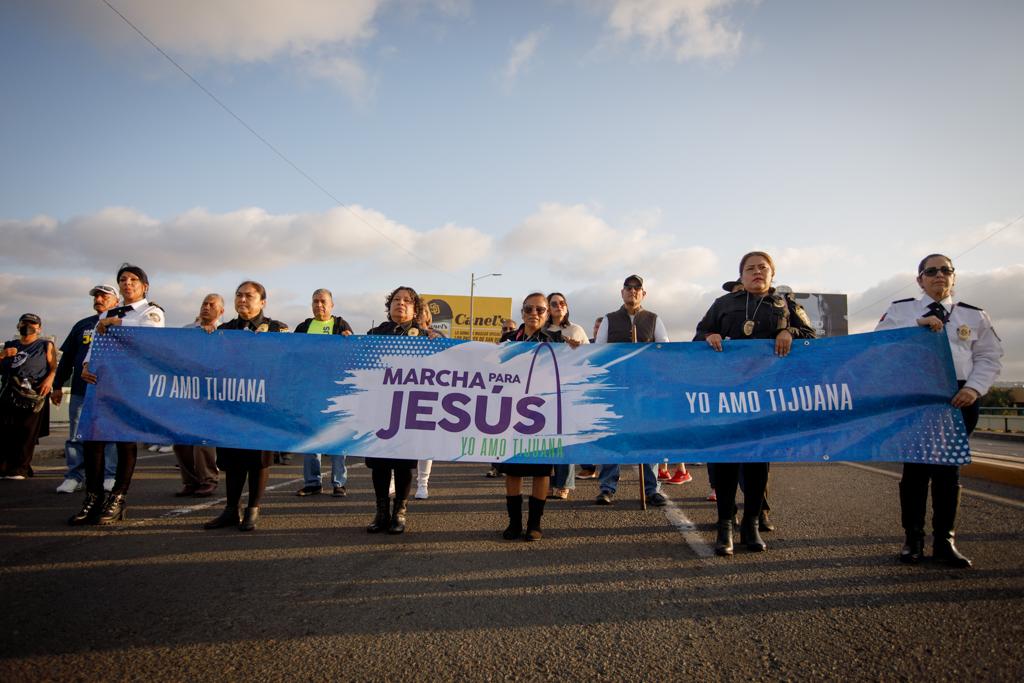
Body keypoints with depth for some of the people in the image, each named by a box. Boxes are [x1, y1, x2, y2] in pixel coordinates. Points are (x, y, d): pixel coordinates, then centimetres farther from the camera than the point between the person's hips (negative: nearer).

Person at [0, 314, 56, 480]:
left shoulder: (45, 345, 13)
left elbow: (54, 367, 3)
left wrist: (49, 379, -16)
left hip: (33, 395, -4)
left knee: (26, 433, -6)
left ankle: (19, 469, -3)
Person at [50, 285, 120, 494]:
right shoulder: (82, 325, 17)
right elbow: (67, 358, 19)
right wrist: (57, 386, 13)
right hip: (80, 390, 4)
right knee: (76, 436, 5)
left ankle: (110, 476, 4)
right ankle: (74, 476, 11)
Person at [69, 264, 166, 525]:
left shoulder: (152, 311, 4)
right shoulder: (107, 315, 21)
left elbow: (147, 332, -18)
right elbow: (94, 343, 14)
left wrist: (115, 323, -11)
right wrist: (86, 366, -5)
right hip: (101, 381, 6)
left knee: (126, 439, -1)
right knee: (92, 437, 1)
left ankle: (117, 500, 8)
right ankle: (93, 499, 10)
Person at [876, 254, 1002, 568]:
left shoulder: (974, 315, 12)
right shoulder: (900, 310, 8)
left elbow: (990, 357, 8)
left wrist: (974, 388, -7)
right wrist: (916, 327, -16)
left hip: (957, 398, 2)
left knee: (948, 468, 5)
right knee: (915, 466, 3)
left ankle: (944, 541, 17)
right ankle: (913, 538, 14)